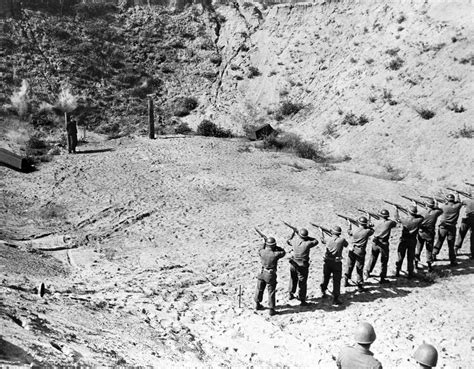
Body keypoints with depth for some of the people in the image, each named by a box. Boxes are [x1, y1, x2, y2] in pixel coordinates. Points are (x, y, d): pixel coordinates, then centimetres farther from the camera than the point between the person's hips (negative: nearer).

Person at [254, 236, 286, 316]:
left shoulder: (262, 252, -12)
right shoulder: (275, 254, -22)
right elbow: (283, 252, -3)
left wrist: (264, 244, 18)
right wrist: (276, 247, 0)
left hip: (262, 273, 4)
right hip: (270, 275, -4)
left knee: (259, 289, 21)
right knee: (271, 292, 7)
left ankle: (258, 304, 38)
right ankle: (271, 310, 10)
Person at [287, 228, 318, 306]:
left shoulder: (294, 242, -9)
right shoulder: (307, 244, -21)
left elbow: (288, 241, 15)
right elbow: (316, 241, -2)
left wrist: (293, 233, 26)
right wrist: (308, 237, 1)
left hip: (293, 264, 4)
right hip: (302, 266, -4)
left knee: (293, 280, 25)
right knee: (302, 283, 6)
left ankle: (291, 294, 41)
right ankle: (302, 300, 10)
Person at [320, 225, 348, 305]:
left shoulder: (328, 240, -3)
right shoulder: (342, 240, -12)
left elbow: (322, 240, 19)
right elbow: (346, 244, 8)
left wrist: (321, 232, 36)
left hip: (327, 262, 3)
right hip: (337, 263, -3)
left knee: (325, 277, 23)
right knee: (336, 280, 2)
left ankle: (323, 292, 40)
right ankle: (335, 299, 2)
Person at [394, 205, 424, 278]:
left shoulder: (404, 220, -18)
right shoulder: (417, 221, -17)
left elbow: (397, 218, 2)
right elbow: (421, 217, 6)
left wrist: (396, 210, 15)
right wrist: (415, 215, 3)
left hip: (403, 240, 0)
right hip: (412, 241, 0)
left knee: (400, 257, 14)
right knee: (410, 258, 12)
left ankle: (397, 272, 22)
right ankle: (410, 273, 18)